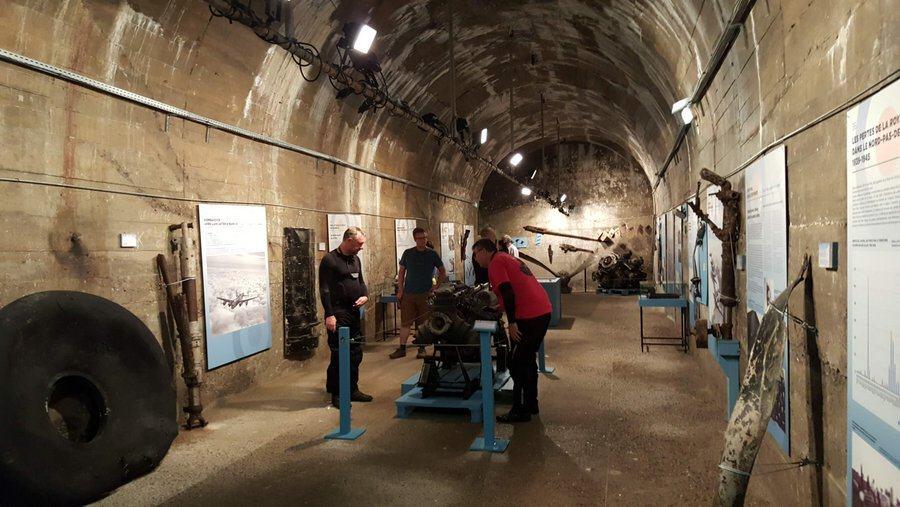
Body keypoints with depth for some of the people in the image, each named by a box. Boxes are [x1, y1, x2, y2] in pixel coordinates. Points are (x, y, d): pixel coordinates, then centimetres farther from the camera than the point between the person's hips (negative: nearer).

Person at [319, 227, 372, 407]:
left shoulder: (355, 259, 13)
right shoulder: (330, 260, -11)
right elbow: (324, 289, -15)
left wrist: (365, 295, 3)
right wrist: (329, 315, -20)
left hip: (354, 312, 8)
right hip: (338, 315, -8)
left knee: (356, 353, 13)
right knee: (339, 354, -5)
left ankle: (352, 389, 25)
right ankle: (337, 394, 7)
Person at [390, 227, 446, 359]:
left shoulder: (432, 254, 2)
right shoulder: (408, 253, 4)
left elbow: (442, 272, 9)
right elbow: (401, 272, 10)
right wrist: (400, 290, 3)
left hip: (425, 294, -1)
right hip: (408, 294, 1)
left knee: (423, 323, 5)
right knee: (405, 322, 1)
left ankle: (422, 349, 16)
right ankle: (402, 349, 8)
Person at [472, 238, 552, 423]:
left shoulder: (496, 262, -6)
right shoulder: (508, 258, 23)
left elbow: (507, 292, -18)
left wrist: (512, 323, -19)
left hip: (528, 316, -10)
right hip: (544, 311, 10)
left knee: (517, 364, -1)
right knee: (528, 360, 20)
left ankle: (520, 411, 5)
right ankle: (531, 404, 29)